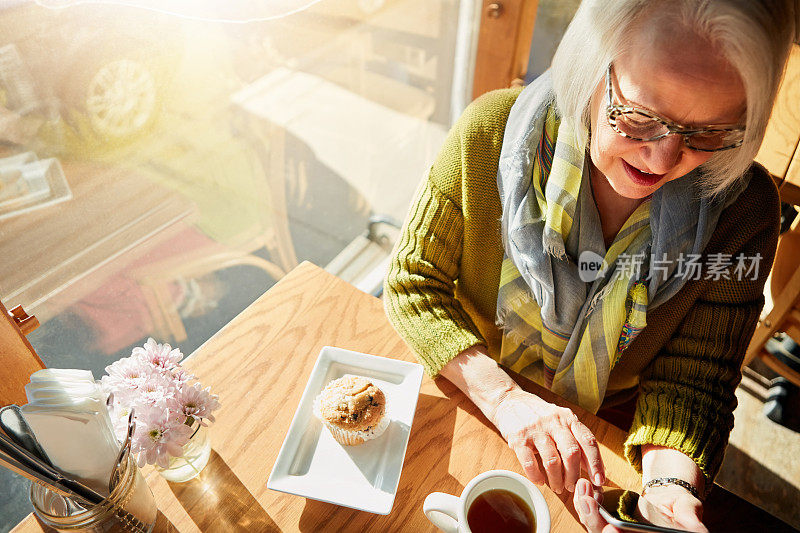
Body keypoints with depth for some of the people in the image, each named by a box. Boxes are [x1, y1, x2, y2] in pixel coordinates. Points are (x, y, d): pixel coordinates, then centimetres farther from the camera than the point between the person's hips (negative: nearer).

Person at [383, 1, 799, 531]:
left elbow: (691, 380, -11)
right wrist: (507, 399, -26)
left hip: (608, 441, 4)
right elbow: (414, 280, -15)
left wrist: (669, 488, -30)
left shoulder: (742, 207, -17)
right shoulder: (493, 131, -22)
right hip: (468, 403, -3)